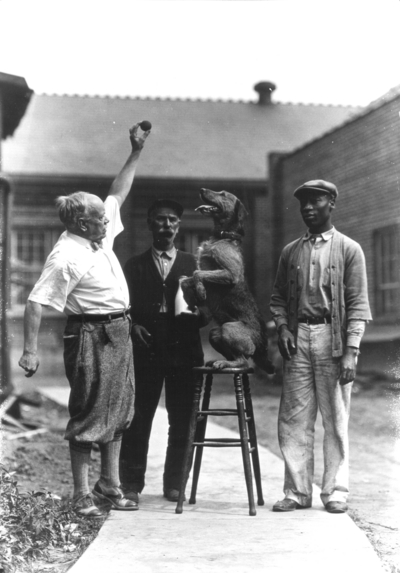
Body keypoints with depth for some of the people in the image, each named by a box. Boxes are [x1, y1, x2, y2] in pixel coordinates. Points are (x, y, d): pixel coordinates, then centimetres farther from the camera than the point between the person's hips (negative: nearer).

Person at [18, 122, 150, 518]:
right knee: (89, 414, -2)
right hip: (90, 335, -9)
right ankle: (82, 495, 6)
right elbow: (35, 303, -21)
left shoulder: (99, 234, 8)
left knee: (117, 411, 13)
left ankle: (110, 485, 22)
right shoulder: (66, 257, -18)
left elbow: (118, 193, 21)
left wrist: (136, 153, 17)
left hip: (118, 333, 9)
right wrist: (30, 351, -25)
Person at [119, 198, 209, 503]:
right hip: (146, 351, -1)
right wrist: (133, 326, -9)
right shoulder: (135, 266, 12)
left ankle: (174, 483, 13)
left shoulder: (193, 264, 13)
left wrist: (197, 313, -12)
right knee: (138, 419, -1)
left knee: (182, 422, 2)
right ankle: (132, 484, 8)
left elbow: (207, 308, 9)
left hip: (183, 351, 1)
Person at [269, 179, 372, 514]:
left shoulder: (349, 250, 3)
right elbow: (278, 298, 18)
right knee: (294, 420, 2)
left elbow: (358, 304, -2)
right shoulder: (291, 252, 14)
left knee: (336, 420, 2)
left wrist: (351, 351, -11)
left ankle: (335, 492, 11)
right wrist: (282, 327, -1)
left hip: (333, 338, -3)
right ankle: (297, 491, 10)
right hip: (298, 338, 3)